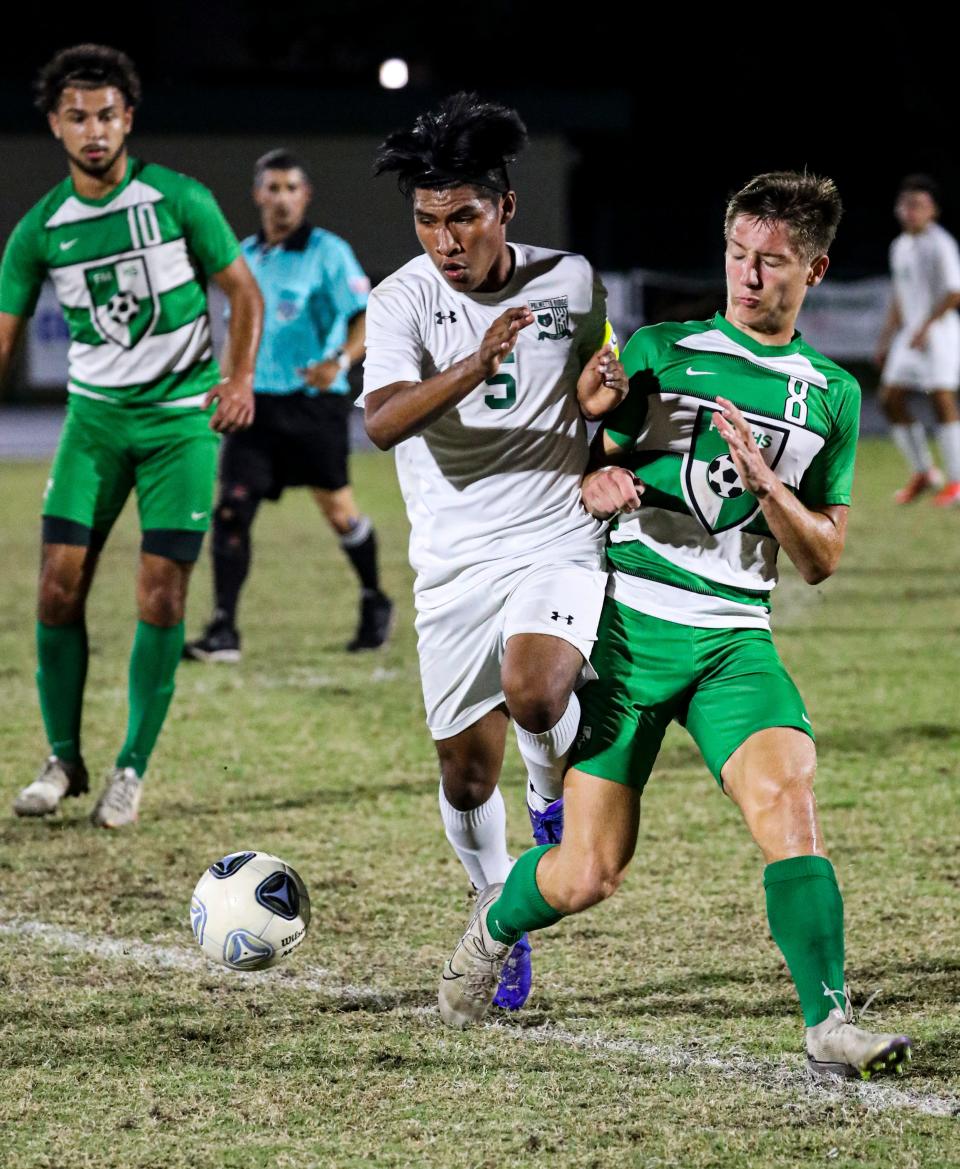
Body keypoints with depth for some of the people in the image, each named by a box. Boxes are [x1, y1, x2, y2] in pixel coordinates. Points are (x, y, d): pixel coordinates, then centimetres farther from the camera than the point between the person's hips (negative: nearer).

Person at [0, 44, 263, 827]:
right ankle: (64, 761, 10)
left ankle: (134, 769, 7)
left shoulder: (179, 200, -9)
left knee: (161, 594, -5)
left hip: (180, 416, -2)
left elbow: (242, 290, -2)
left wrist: (241, 376, -17)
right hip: (95, 414, 2)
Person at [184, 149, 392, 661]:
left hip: (314, 403, -4)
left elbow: (366, 316, -11)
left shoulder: (328, 252, -6)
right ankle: (223, 632, -11)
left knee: (338, 512, 5)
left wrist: (341, 360, -28)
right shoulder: (244, 255, 11)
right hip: (256, 403, 4)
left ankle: (375, 605, 32)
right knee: (230, 508, -11)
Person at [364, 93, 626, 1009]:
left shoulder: (571, 281, 0)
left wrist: (598, 398, -4)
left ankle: (556, 802, 4)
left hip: (560, 546, -1)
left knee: (533, 692, -30)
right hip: (455, 563, 1)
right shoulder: (404, 299, -8)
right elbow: (381, 420, -26)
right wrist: (474, 368, -42)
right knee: (466, 771, 5)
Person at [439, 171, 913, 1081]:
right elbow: (587, 472, 9)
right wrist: (595, 487, -16)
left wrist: (763, 478, -10)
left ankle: (829, 1028, -25)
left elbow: (820, 560, 9)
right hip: (628, 625, -1)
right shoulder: (659, 351, 4)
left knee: (788, 805, -25)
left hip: (736, 638, 1)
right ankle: (494, 925, 32)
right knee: (589, 875, -1)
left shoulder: (830, 394, 9)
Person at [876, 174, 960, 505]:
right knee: (891, 399, 3)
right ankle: (924, 473, 13)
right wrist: (886, 339, 20)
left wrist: (926, 326, -20)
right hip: (910, 332, 8)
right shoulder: (900, 247, 14)